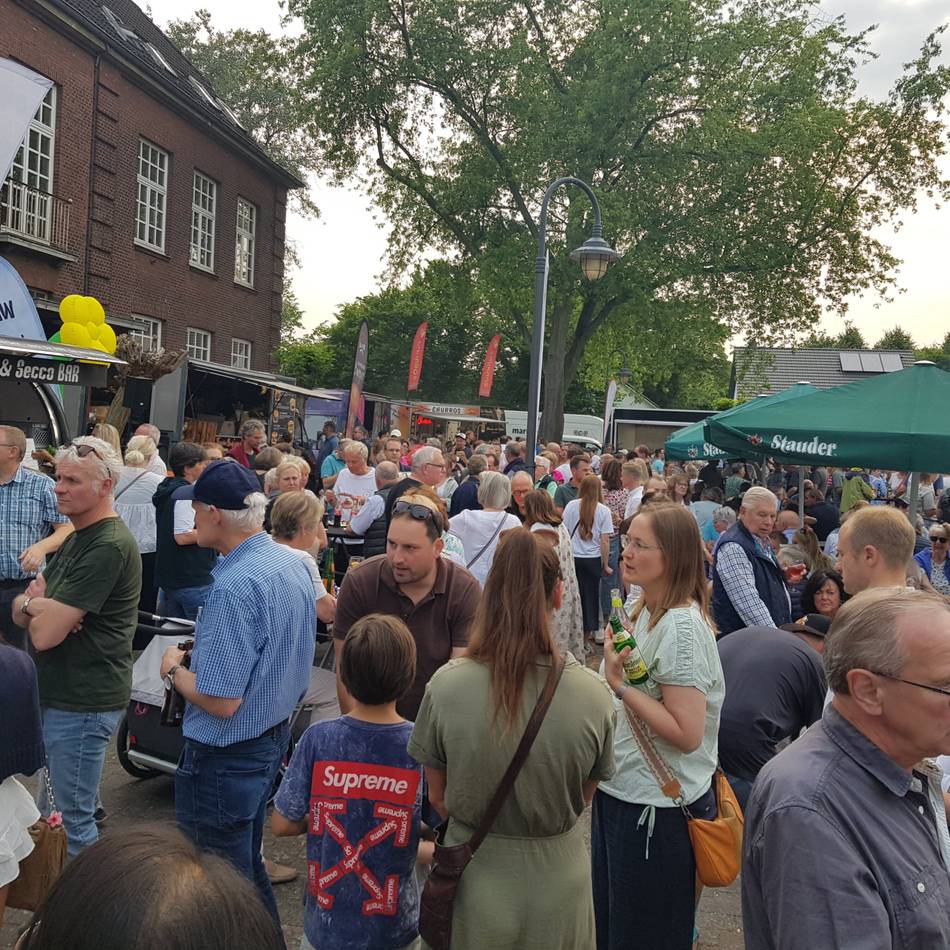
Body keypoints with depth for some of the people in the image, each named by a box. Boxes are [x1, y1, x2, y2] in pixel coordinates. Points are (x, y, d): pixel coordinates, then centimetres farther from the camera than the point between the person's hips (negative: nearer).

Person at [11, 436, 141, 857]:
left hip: (82, 704, -10)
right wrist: (36, 605, -12)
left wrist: (33, 605, -1)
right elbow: (19, 608, 12)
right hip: (57, 694, 10)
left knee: (73, 821, 1)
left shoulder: (108, 547, -21)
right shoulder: (77, 537, 13)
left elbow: (44, 633, -24)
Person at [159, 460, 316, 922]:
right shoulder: (292, 563, -1)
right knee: (247, 865, 27)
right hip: (276, 734, 9)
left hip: (226, 758, -9)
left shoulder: (235, 587, -29)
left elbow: (221, 701, -27)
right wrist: (199, 655, 13)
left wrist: (173, 670, -10)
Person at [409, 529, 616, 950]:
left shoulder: (446, 685, -21)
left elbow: (438, 797, -6)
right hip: (556, 883, 1)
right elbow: (582, 798, -4)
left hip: (474, 879, 0)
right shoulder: (592, 694, -21)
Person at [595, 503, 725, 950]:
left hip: (656, 808, -9)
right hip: (619, 792, 9)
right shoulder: (643, 610, 4)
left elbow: (686, 734, -26)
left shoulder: (682, 627, -24)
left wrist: (620, 683, -25)